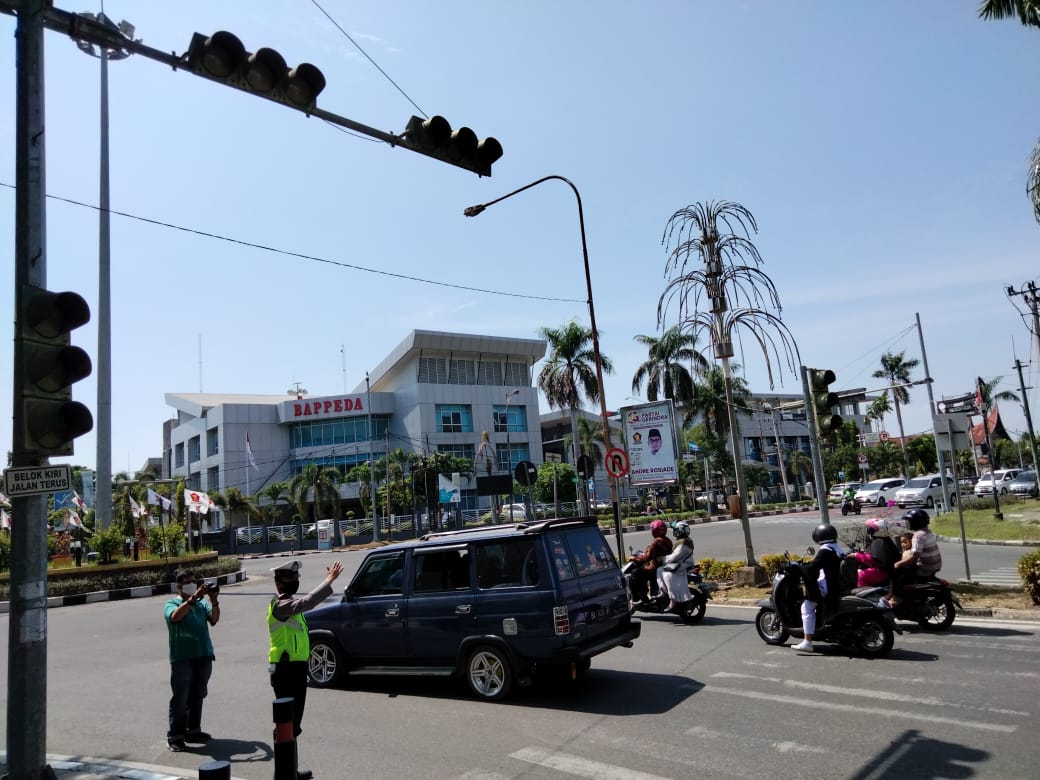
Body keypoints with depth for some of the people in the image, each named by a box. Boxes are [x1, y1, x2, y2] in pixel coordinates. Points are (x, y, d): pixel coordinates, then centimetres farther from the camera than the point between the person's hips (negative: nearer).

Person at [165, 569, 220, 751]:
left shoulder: (202, 603, 10)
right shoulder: (172, 604, -1)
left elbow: (214, 619, -4)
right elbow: (175, 616, -24)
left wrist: (214, 601, -19)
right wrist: (193, 598, -31)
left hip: (203, 656, 5)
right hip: (182, 659, -5)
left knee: (197, 696, 13)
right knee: (180, 698, 0)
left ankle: (193, 730, 25)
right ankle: (174, 736, 9)